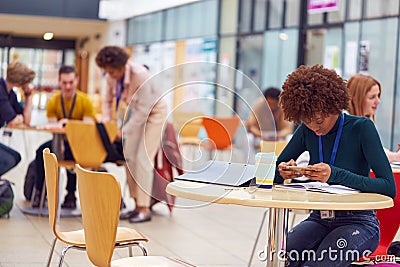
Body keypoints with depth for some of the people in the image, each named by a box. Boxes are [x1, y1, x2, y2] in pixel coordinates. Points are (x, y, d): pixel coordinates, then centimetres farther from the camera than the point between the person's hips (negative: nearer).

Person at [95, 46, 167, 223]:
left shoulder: (140, 75, -32)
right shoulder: (112, 77, -11)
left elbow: (144, 108, -31)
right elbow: (108, 100, 4)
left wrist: (124, 131, -30)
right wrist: (106, 124, -11)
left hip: (154, 112, -7)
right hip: (137, 111, 8)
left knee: (143, 159, -14)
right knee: (129, 156, 1)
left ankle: (145, 209, -10)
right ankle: (137, 205, 7)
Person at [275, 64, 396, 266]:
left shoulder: (361, 128, -9)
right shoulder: (307, 130, 5)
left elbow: (389, 187, -17)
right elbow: (275, 171, 12)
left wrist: (335, 174, -27)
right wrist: (284, 172, -14)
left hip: (358, 222, -4)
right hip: (319, 219, 4)